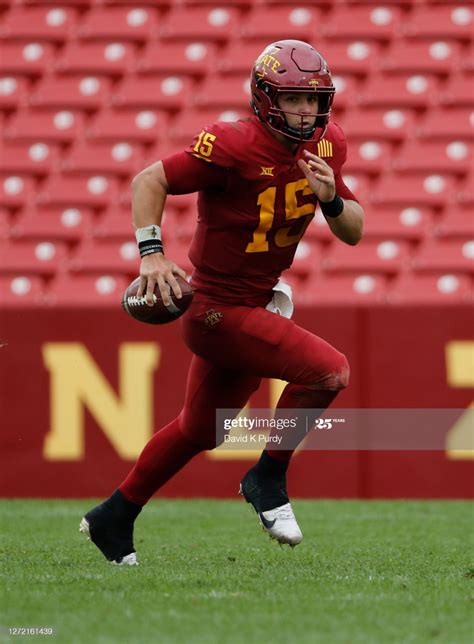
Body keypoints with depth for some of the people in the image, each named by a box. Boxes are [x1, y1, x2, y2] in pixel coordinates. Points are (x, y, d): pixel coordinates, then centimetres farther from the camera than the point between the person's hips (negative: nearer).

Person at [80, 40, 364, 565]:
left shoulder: (324, 146, 1)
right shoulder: (235, 146, -22)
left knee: (198, 431, 21)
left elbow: (353, 232, 5)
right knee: (328, 371, -22)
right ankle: (268, 480, -4)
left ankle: (114, 519, 36)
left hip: (257, 304, 9)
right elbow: (150, 180, -17)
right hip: (219, 309, -9)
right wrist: (152, 255, -27)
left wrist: (331, 198, -16)